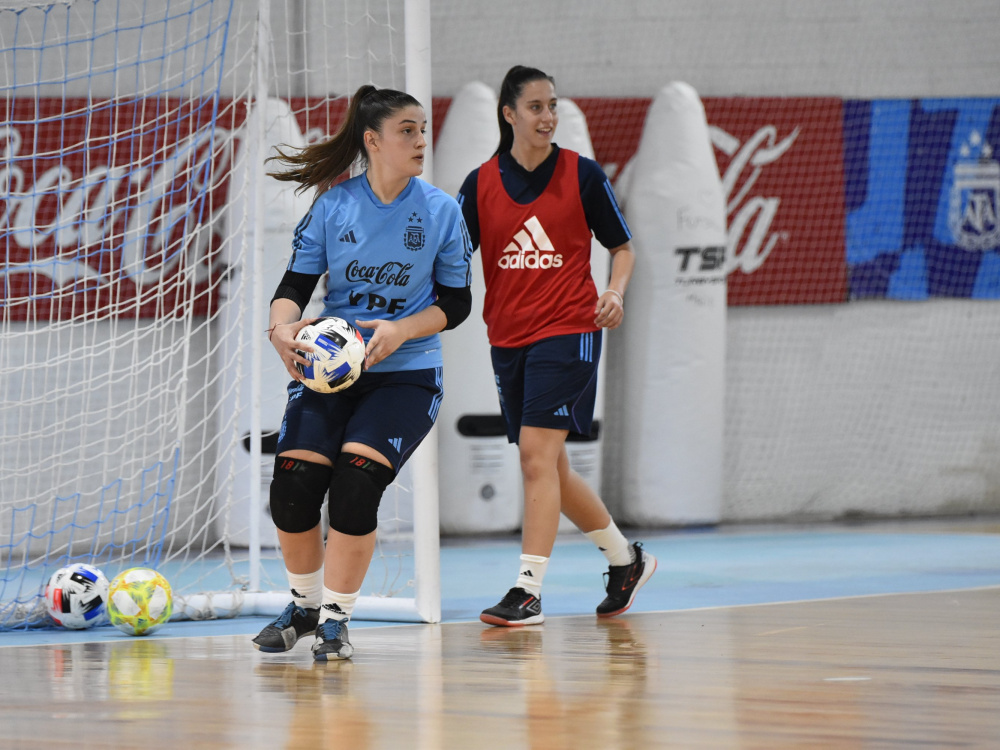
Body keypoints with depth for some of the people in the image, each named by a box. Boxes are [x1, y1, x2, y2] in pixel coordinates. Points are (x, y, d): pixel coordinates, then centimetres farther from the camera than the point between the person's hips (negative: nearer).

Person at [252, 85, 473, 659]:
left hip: (405, 374, -2)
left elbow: (457, 303, 2)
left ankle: (336, 618, -4)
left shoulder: (441, 211, -2)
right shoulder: (333, 204, 0)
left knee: (355, 484, -21)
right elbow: (295, 284, 2)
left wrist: (401, 331, -15)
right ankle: (306, 605, 15)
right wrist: (282, 326, -20)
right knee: (292, 487, -12)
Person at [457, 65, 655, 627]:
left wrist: (616, 291, -13)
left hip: (567, 331, -4)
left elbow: (623, 247, 5)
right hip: (507, 338, 4)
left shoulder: (583, 174, -2)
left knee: (537, 453, -16)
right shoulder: (481, 184, 4)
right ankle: (626, 559, 30)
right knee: (549, 468, 10)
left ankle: (529, 590, -16)